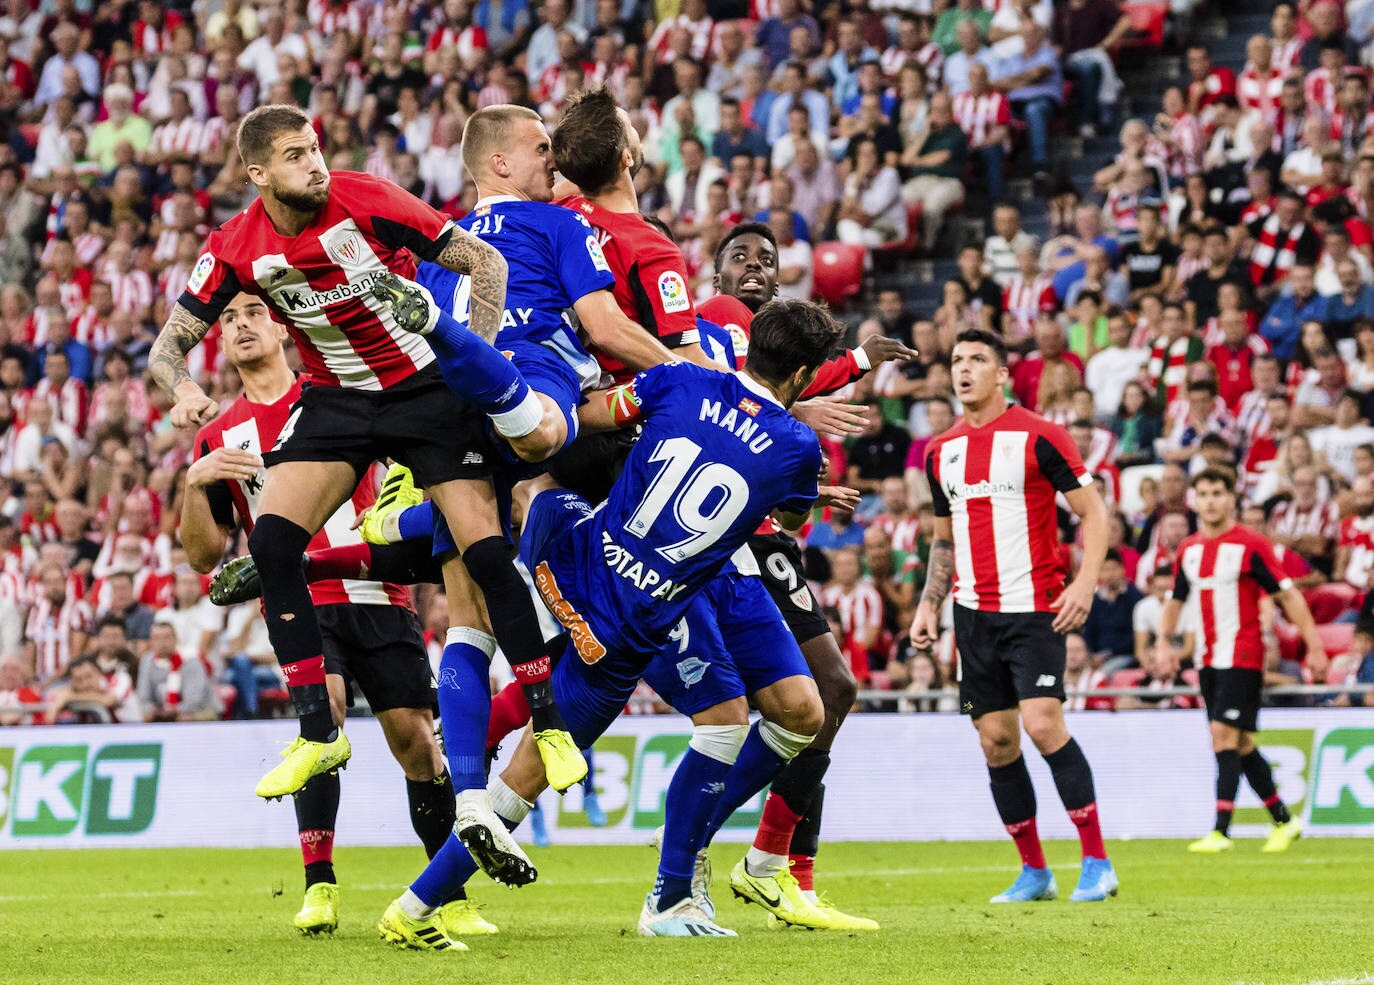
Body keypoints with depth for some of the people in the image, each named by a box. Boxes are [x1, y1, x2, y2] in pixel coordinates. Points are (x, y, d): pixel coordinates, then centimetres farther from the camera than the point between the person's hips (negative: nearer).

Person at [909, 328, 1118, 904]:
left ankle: (1097, 862, -11)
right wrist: (929, 605, 13)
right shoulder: (941, 452, 12)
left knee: (1042, 722, -19)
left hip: (1035, 607, -6)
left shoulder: (1037, 436, -5)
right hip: (974, 613, 6)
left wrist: (1085, 582, -16)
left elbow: (1093, 511, -4)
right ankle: (1034, 872, 13)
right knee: (995, 739, 3)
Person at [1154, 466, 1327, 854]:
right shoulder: (1188, 550, 11)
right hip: (1208, 659, 7)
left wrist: (1314, 647, -11)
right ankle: (1284, 820, 21)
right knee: (1239, 744, 9)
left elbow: (1289, 595, -7)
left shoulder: (1250, 545, -8)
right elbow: (1175, 599, 22)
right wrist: (1164, 641, 6)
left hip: (1242, 656, -7)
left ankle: (1220, 832, -18)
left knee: (1225, 735, -16)